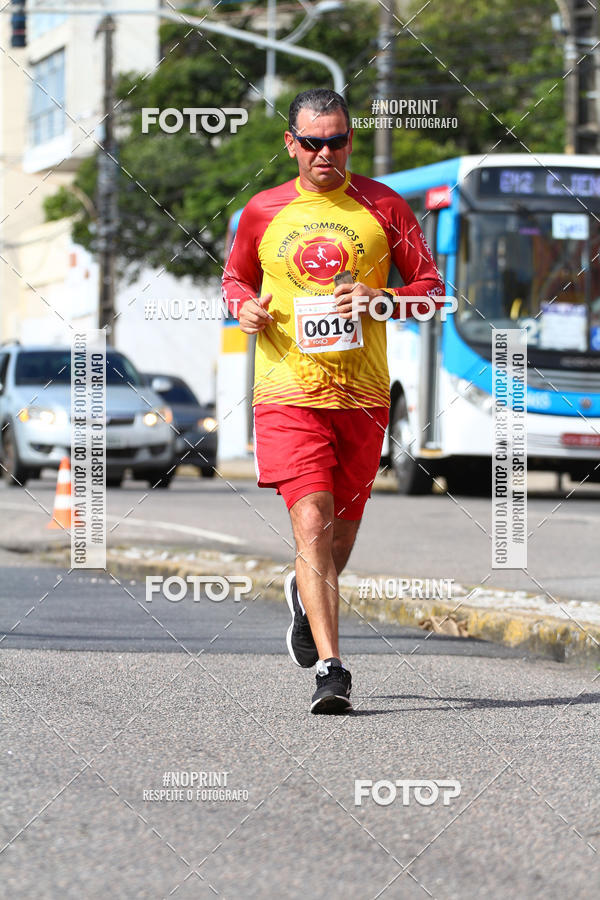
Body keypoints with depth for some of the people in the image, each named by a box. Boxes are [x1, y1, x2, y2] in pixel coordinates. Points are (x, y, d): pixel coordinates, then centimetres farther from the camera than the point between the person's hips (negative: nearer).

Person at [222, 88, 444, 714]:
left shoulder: (382, 208, 3)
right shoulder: (262, 213, 5)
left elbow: (431, 288, 6)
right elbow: (236, 277, 21)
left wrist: (379, 302, -13)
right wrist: (245, 307, -2)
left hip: (363, 397, 1)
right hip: (287, 395, -1)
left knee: (341, 531, 12)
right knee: (311, 523, -15)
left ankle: (307, 595, 47)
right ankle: (330, 668, -18)